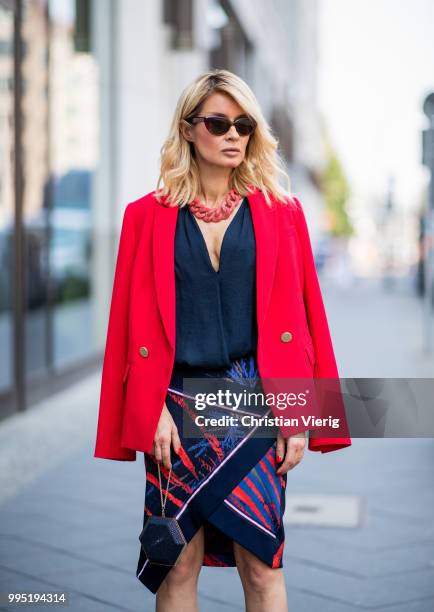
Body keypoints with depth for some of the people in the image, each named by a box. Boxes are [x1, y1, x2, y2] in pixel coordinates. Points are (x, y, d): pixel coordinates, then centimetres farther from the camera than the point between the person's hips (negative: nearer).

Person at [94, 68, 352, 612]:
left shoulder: (280, 212, 6)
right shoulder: (148, 215, 5)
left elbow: (299, 316, 4)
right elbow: (137, 322, 2)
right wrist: (152, 410, -7)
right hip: (178, 406, 0)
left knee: (261, 564, 0)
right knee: (179, 565, 4)